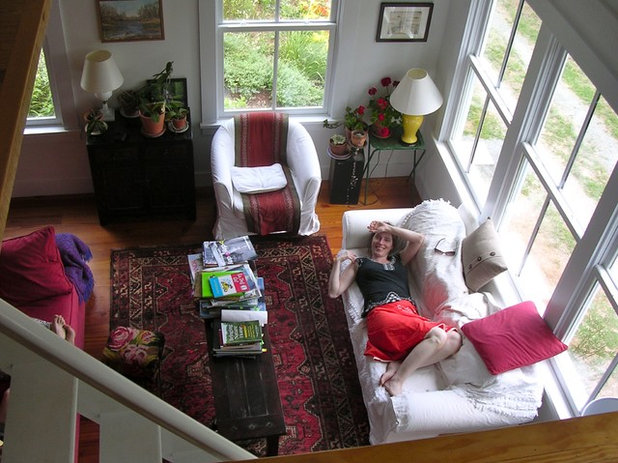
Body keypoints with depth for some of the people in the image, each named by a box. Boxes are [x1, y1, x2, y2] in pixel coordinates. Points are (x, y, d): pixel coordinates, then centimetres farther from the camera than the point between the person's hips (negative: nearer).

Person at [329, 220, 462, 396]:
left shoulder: (399, 260, 37)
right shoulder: (360, 263, 28)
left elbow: (419, 239, 23)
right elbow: (334, 292, 19)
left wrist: (389, 228, 25)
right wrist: (338, 261, 10)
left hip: (410, 313, 5)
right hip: (382, 314, -5)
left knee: (454, 339, -26)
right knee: (437, 335, -31)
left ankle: (398, 363, -28)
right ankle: (397, 380, -28)